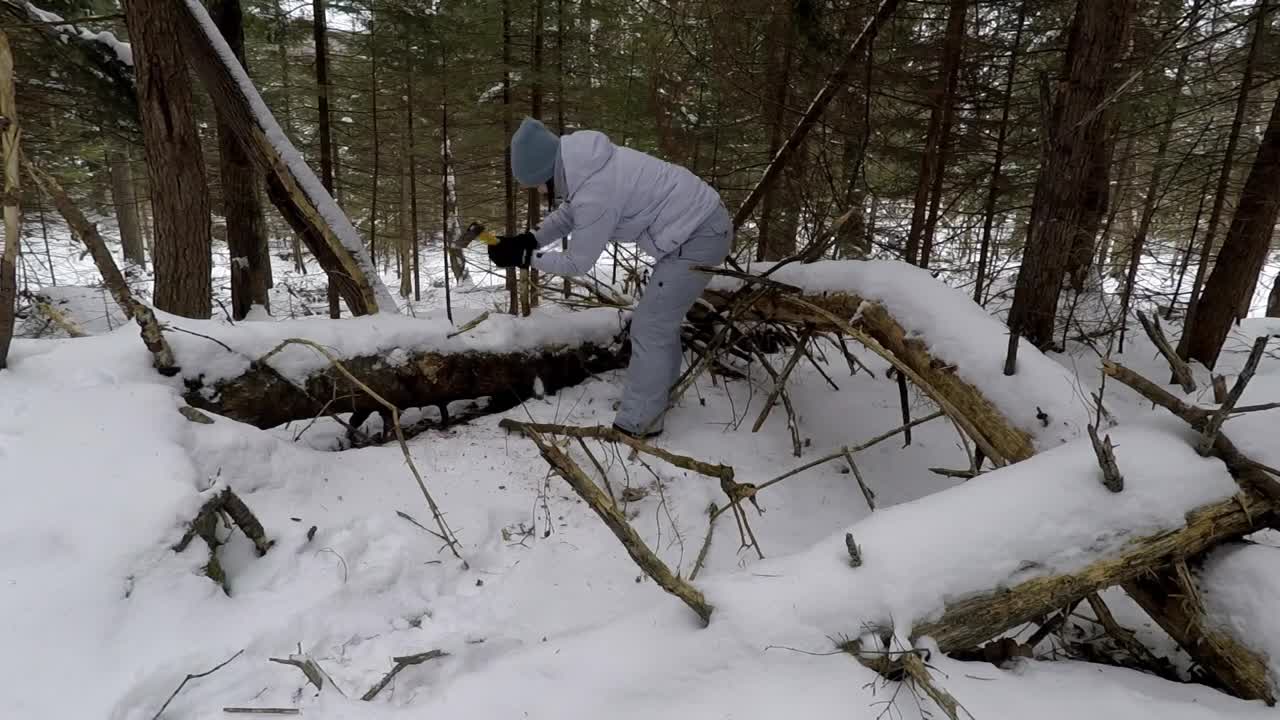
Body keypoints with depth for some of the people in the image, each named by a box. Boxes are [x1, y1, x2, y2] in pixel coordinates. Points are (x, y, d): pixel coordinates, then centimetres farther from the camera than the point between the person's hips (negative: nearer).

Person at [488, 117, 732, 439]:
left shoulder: (595, 194, -28)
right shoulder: (586, 164, 0)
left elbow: (578, 263, -16)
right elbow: (568, 213, 14)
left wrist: (524, 258, -7)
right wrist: (529, 239, 0)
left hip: (700, 236, -10)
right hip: (701, 222, 10)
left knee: (649, 328, -5)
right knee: (661, 318, 22)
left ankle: (636, 426, 5)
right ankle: (660, 389, 39)